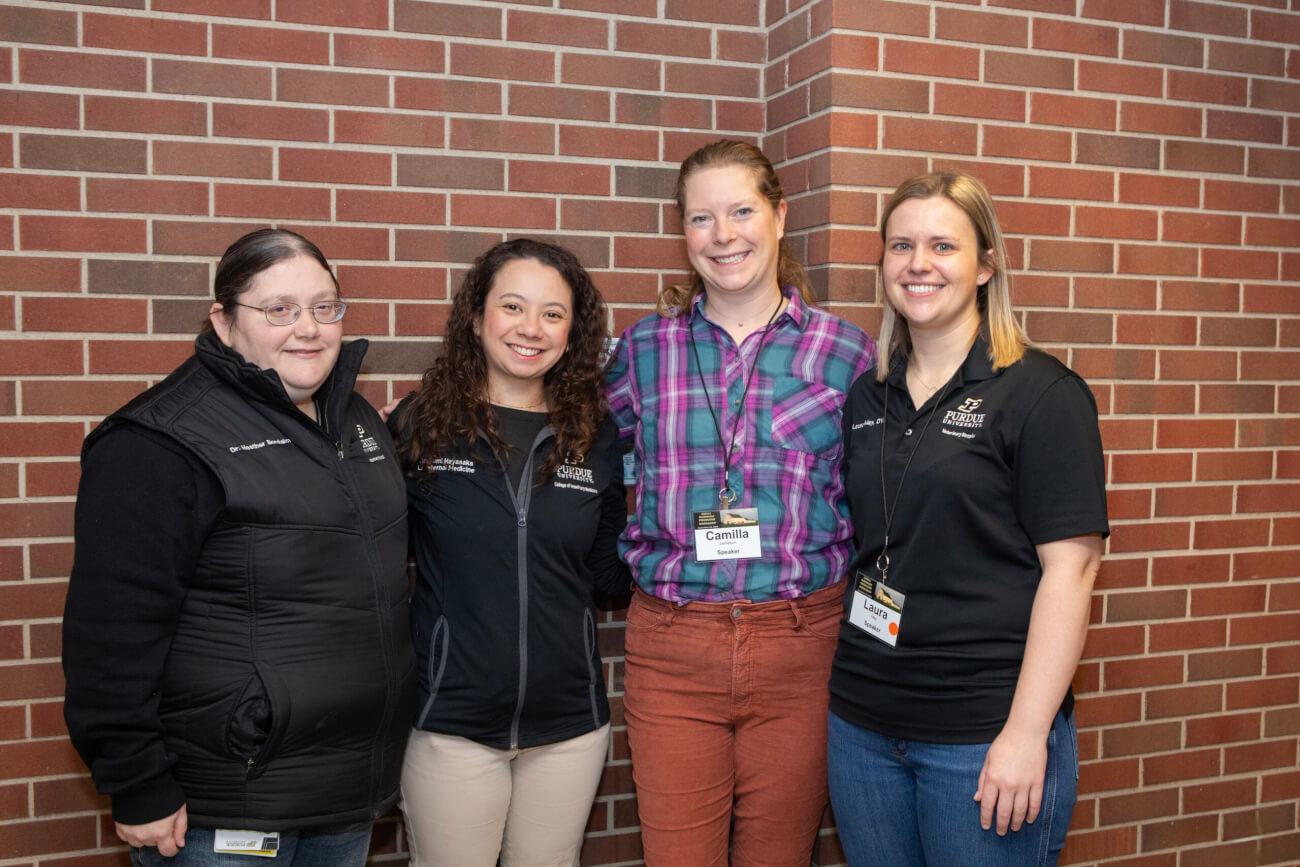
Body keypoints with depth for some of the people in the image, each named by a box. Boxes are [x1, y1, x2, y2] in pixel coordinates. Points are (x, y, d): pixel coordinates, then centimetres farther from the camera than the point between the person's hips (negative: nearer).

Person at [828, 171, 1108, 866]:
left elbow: (1070, 566, -12)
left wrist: (1027, 732, -16)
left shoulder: (1040, 392, -8)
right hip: (862, 719, 5)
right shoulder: (867, 396, 8)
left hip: (985, 732, -5)